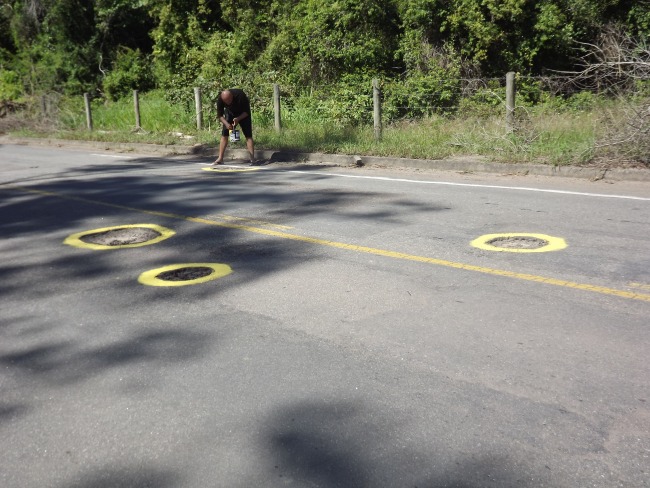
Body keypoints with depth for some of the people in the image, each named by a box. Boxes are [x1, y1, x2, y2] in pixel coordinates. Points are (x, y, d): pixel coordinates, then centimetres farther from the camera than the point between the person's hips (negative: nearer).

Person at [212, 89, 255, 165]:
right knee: (224, 134, -6)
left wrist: (238, 119, -39)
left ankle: (252, 159, -16)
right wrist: (226, 123, -35)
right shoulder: (220, 99, -27)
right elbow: (220, 115, -17)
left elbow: (247, 112, -24)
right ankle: (220, 159, -2)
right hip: (230, 113, 3)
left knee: (248, 135, -14)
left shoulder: (240, 96, -35)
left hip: (243, 114, -3)